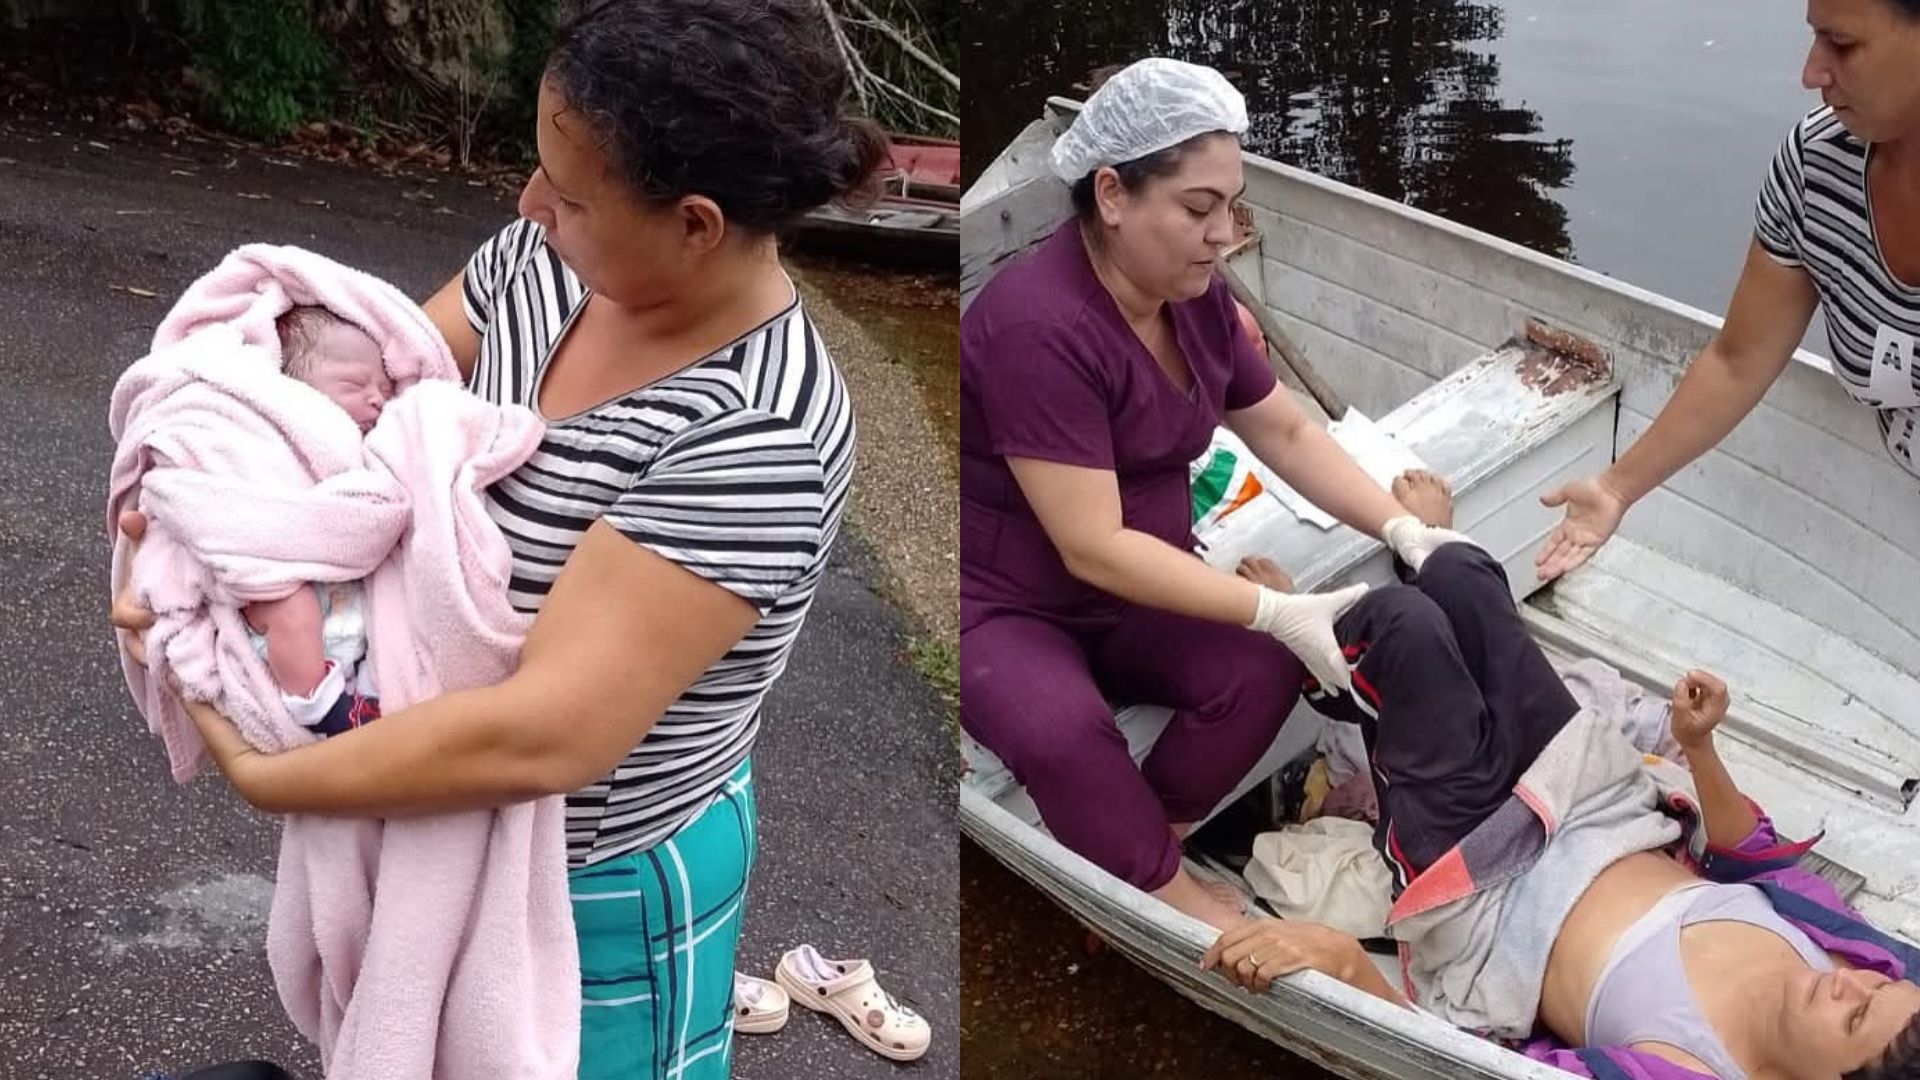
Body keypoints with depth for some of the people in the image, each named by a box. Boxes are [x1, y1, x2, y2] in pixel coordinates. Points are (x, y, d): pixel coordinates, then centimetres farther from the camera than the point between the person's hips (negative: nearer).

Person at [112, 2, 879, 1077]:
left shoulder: (756, 435, -35)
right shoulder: (549, 260, -13)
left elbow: (543, 736, -36)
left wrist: (263, 778, -24)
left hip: (605, 879, -6)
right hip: (471, 818, 6)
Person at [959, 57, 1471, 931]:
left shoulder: (1195, 298, -3)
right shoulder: (1037, 327, -28)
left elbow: (1287, 434, 7)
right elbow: (1093, 548, -30)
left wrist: (1404, 531, -7)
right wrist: (1278, 610, -31)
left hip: (1131, 597, 7)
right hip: (1000, 605, -7)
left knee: (1261, 670, -19)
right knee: (1061, 731, -34)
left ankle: (1128, 841, -1)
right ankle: (1169, 892, -10)